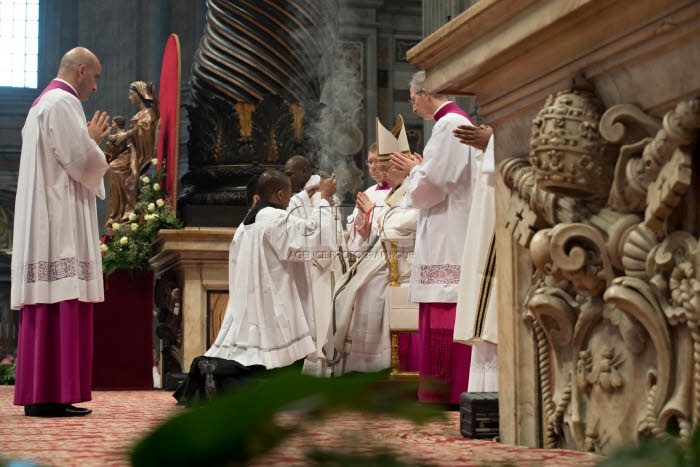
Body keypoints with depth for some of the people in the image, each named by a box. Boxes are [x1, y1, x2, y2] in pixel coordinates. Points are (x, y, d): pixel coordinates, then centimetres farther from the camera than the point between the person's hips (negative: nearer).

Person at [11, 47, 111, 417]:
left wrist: (89, 141, 21)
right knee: (62, 304, -12)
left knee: (45, 309, 7)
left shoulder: (41, 104, 23)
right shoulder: (63, 103, -9)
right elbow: (81, 160, -16)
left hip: (39, 225, 10)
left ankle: (36, 395, 7)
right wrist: (93, 141, 4)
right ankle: (51, 396, -15)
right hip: (61, 222, -10)